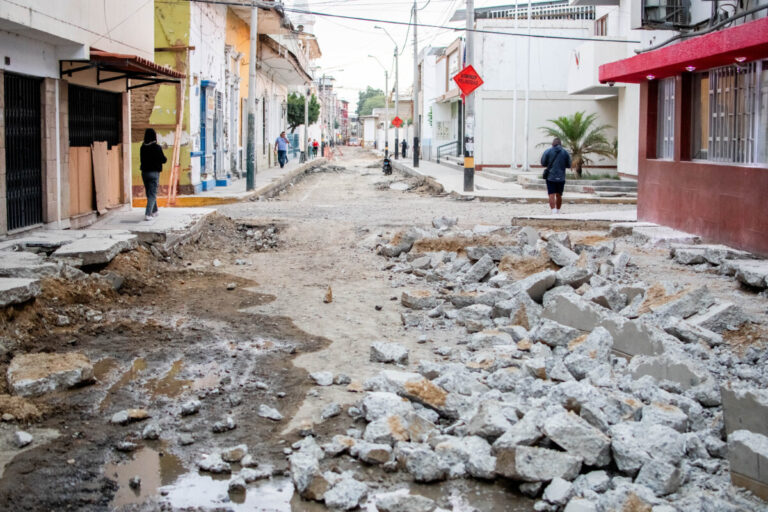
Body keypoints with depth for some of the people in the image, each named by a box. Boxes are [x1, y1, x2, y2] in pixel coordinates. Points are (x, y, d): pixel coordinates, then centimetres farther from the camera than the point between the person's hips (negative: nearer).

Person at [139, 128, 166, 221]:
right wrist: (165, 159, 11)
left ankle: (154, 211, 33)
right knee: (152, 195, -3)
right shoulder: (156, 147, -14)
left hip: (144, 172, 6)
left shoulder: (142, 147, 2)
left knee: (149, 193, 20)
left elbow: (141, 159, 10)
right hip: (154, 172, -6)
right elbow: (163, 160, -10)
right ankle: (147, 214, -14)